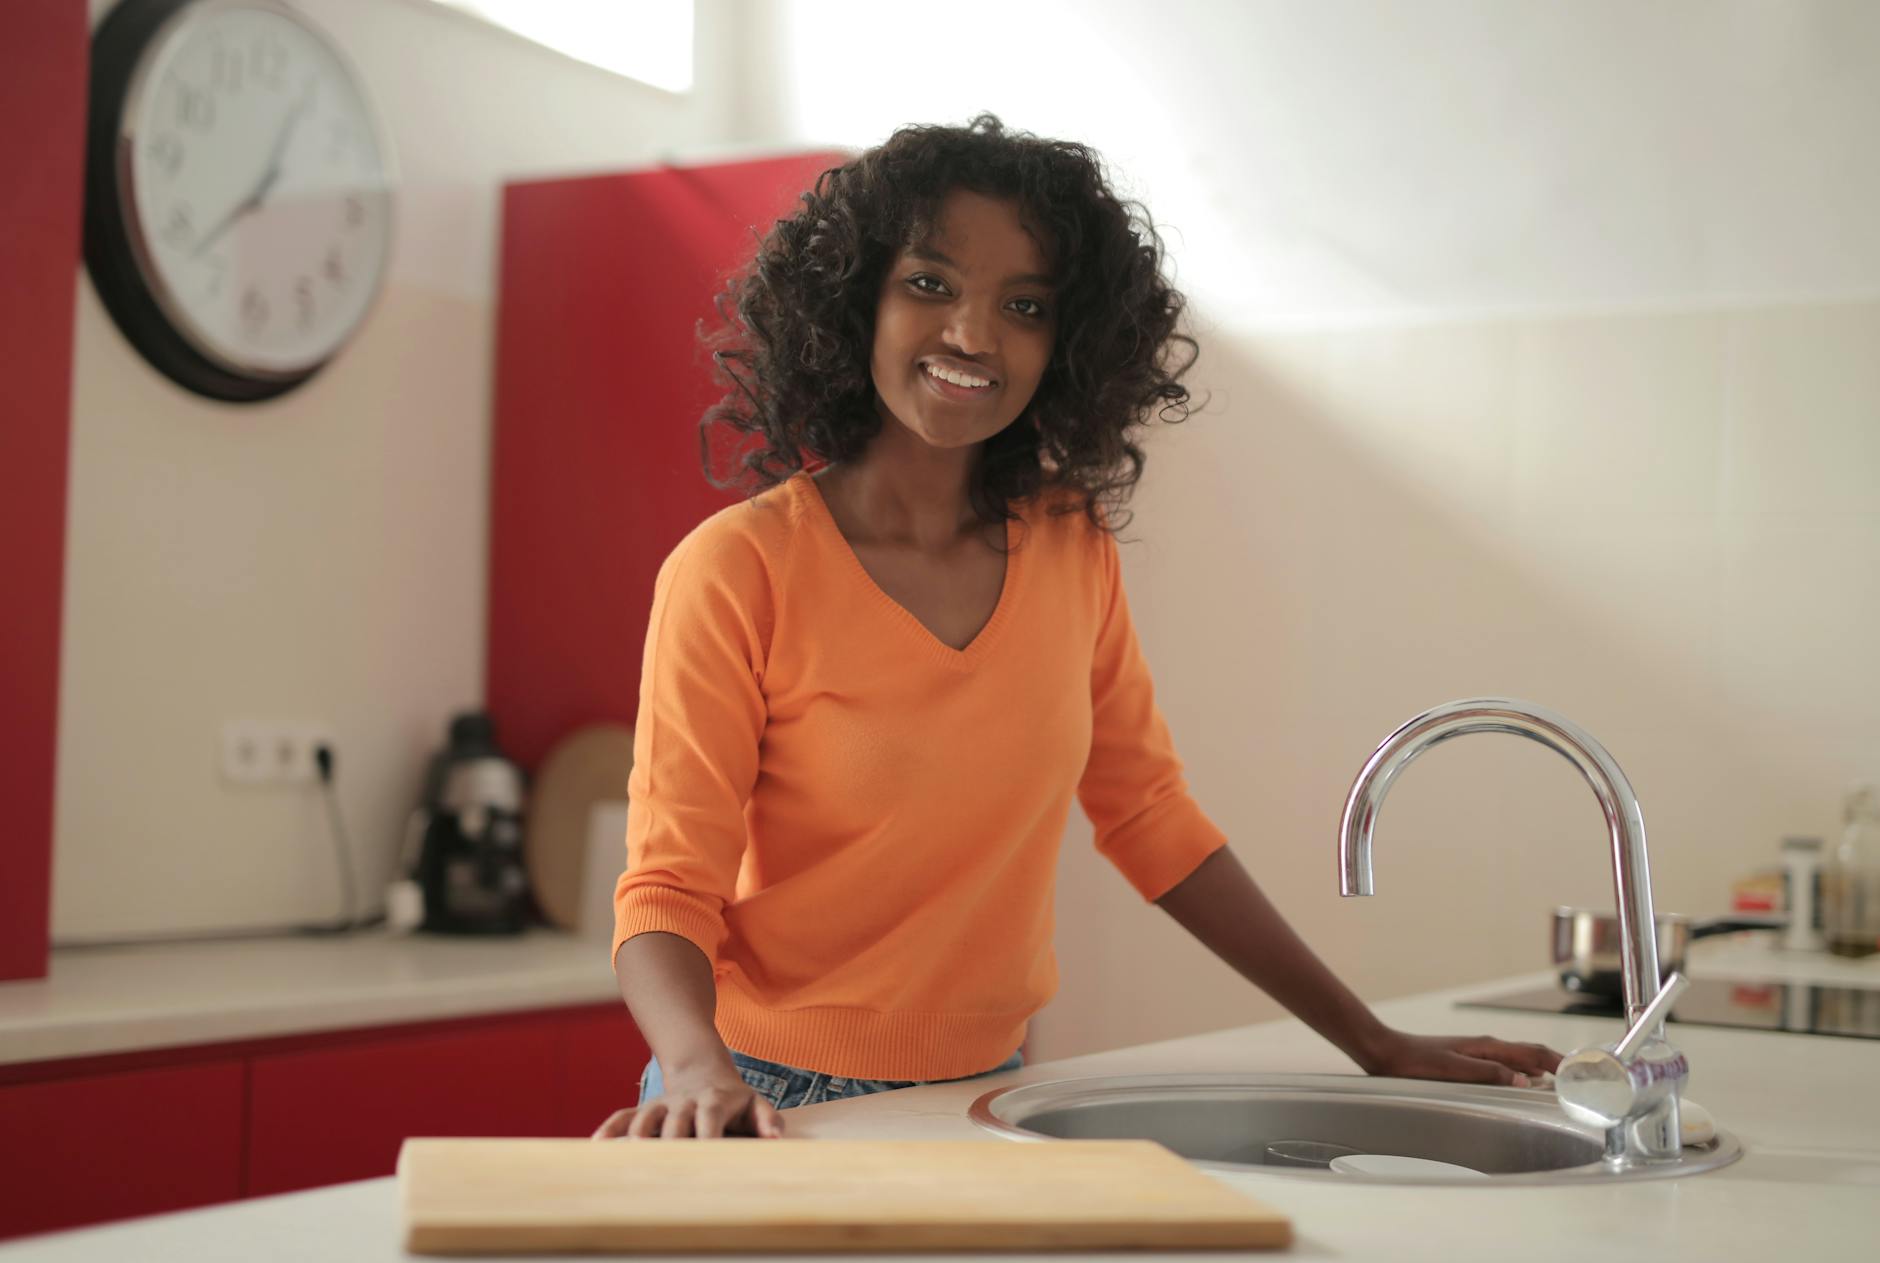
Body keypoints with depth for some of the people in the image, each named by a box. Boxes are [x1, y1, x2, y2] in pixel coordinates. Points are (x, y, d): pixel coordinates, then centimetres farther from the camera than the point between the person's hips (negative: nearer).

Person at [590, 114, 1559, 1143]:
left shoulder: (1073, 550, 2)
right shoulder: (735, 573, -12)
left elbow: (1153, 821, 10)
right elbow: (668, 885, -13)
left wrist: (1376, 1045, 9)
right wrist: (700, 1070, -34)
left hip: (988, 1091, 4)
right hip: (775, 1110, -4)